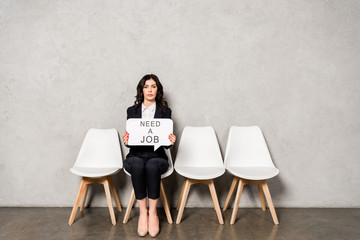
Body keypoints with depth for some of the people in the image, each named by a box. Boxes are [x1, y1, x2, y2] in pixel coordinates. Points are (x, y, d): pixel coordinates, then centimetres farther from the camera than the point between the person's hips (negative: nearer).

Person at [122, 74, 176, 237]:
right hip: (135, 156, 1)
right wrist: (126, 141, -16)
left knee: (152, 165, -35)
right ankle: (142, 212, -21)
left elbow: (166, 142, 4)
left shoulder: (165, 111, 8)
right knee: (137, 165, -34)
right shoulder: (132, 111, 10)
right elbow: (130, 140, 8)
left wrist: (171, 142, -19)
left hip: (157, 156, -1)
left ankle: (152, 213, -21)